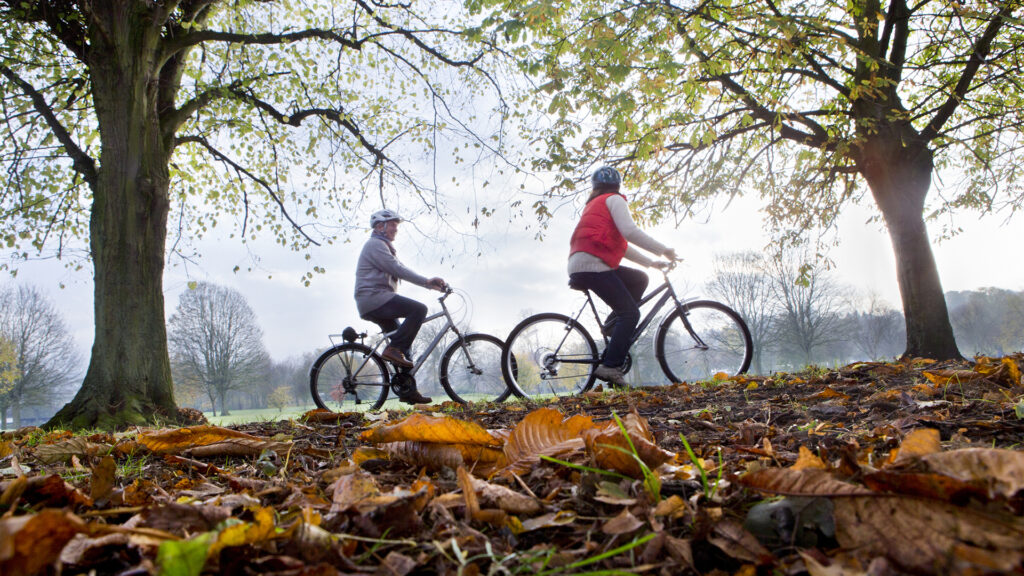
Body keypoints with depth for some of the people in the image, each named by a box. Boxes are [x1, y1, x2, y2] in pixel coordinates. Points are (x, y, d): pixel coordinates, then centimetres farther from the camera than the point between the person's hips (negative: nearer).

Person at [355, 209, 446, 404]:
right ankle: (393, 349, -20)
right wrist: (427, 281, -19)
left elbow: (399, 271, 23)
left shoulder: (383, 247, 28)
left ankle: (408, 391, 9)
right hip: (374, 298, -10)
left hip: (374, 306, 10)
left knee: (405, 343, 8)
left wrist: (431, 283, 12)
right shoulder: (375, 244, -5)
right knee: (419, 309, -24)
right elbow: (397, 269, -16)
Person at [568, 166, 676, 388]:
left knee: (639, 279, 18)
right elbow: (630, 232, -12)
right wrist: (663, 250, -4)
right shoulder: (614, 199, 4)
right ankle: (610, 367, -14)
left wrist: (651, 262, 32)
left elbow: (621, 246, 33)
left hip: (580, 265, 9)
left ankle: (612, 325, 8)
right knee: (630, 313, -9)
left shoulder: (595, 204, 33)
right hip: (591, 264, -9)